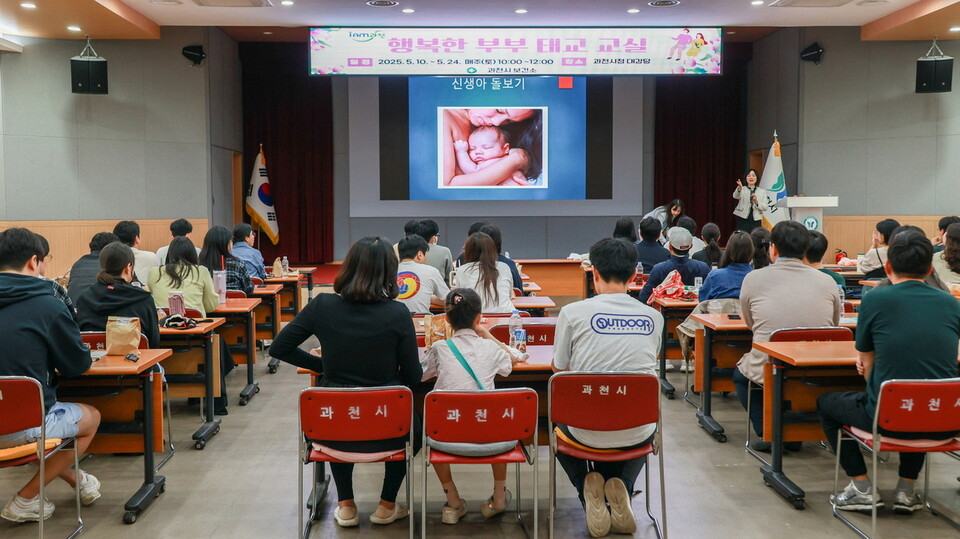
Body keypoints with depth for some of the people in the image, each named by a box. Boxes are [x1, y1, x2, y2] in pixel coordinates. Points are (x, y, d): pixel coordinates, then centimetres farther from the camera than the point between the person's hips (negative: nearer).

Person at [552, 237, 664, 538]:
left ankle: (587, 484, 10)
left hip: (587, 430, -2)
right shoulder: (653, 317, -2)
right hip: (636, 433, 2)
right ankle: (619, 487, 14)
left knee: (558, 421, 34)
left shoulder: (573, 312, -10)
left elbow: (559, 367, 4)